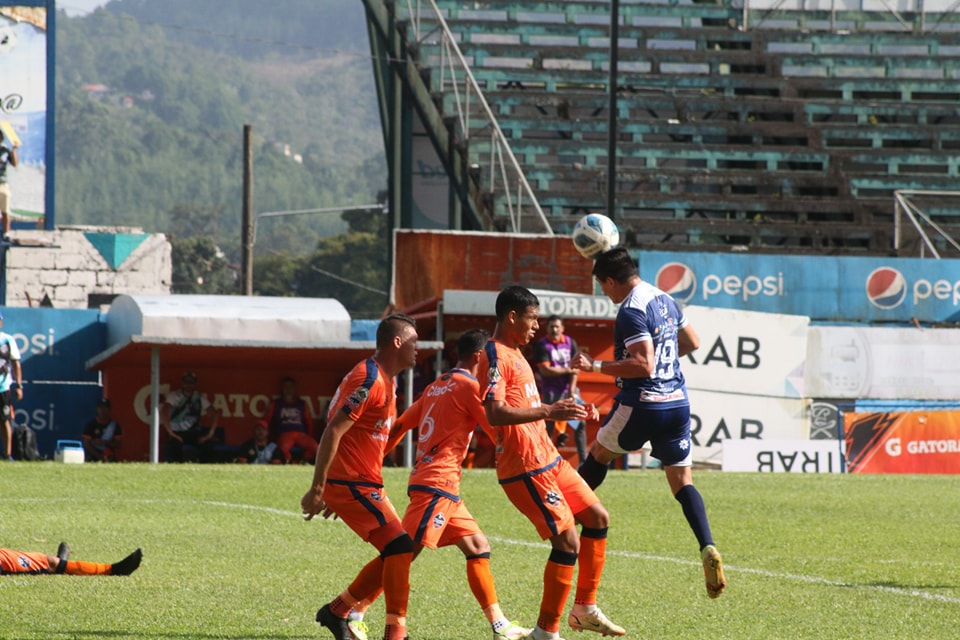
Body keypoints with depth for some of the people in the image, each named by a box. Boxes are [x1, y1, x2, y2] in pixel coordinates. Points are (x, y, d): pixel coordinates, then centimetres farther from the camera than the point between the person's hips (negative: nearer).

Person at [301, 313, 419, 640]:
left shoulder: (385, 381, 16)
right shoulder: (369, 380, -17)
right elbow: (333, 433, -22)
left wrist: (330, 491, 25)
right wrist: (317, 490, -24)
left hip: (364, 485, 10)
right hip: (352, 485, -10)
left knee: (396, 554, 9)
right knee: (401, 546, -14)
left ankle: (337, 611, 18)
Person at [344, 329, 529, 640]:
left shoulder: (437, 386, 18)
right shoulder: (469, 386, -8)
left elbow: (399, 426, 17)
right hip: (438, 482, -10)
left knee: (477, 547, 10)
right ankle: (354, 613, -14)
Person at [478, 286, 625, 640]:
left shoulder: (516, 354, 18)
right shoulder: (496, 356, -15)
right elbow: (494, 413, -28)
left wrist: (573, 412, 18)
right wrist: (548, 411, -35)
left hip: (549, 460, 11)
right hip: (525, 468, -10)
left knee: (597, 518, 15)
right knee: (568, 540, -14)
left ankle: (585, 609, 24)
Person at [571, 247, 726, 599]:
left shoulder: (632, 311, -15)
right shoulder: (665, 300, 11)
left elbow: (643, 364, -22)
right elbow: (692, 342, 23)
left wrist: (596, 366, -19)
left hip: (642, 405, -7)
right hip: (677, 402, 7)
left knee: (599, 453, 18)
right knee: (682, 479, 6)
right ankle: (707, 548, -13)